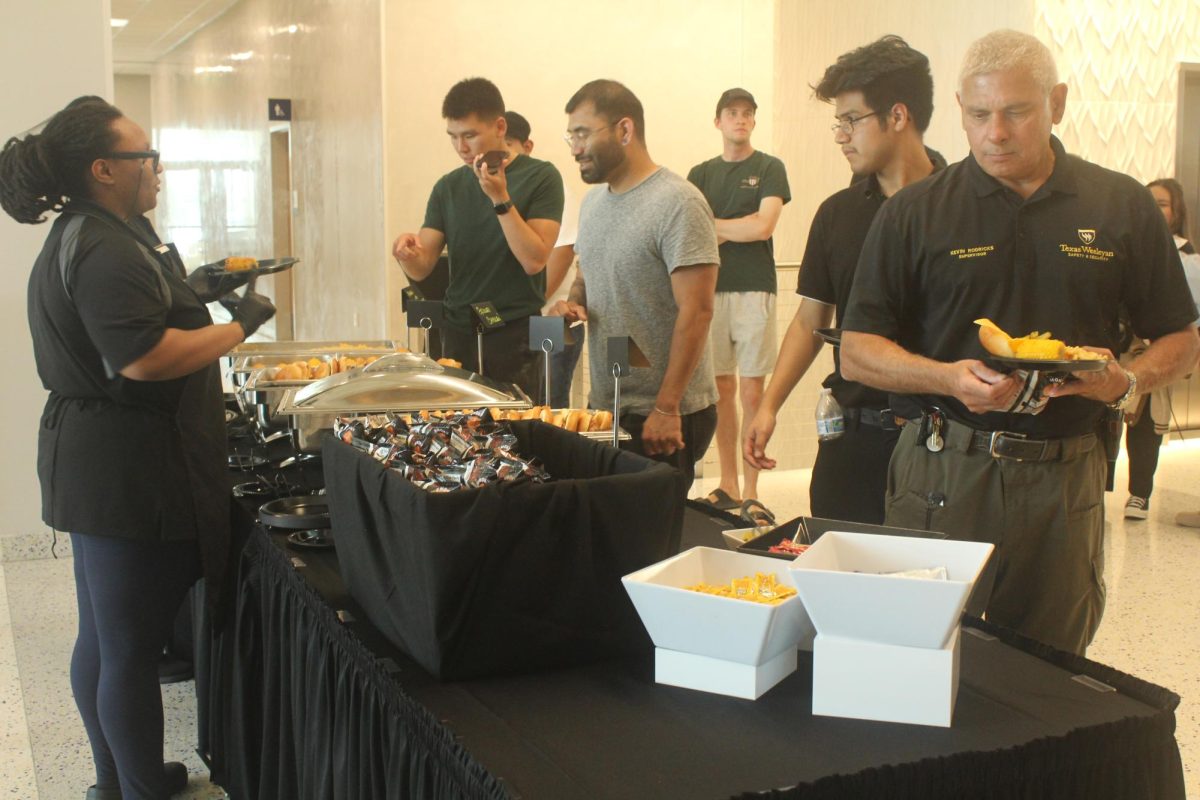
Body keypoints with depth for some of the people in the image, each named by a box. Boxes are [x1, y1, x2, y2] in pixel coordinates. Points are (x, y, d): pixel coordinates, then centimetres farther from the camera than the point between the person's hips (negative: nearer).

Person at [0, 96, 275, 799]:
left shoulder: (83, 239, 15)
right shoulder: (105, 252, -20)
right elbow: (146, 358, -28)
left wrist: (194, 289, 16)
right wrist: (241, 325, -18)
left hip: (100, 468, 11)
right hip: (131, 475, -11)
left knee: (103, 638, 19)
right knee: (131, 648, 0)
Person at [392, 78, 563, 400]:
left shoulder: (540, 177, -5)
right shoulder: (448, 187, 8)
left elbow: (534, 260, -15)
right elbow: (422, 269, 5)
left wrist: (500, 198, -22)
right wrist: (407, 252, -17)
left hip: (515, 337, -4)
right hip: (458, 334, 4)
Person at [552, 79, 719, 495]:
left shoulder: (678, 204, -15)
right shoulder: (593, 200, 11)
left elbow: (696, 311, -19)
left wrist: (666, 408, -21)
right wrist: (574, 303, 1)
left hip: (663, 417, -7)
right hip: (603, 405, 7)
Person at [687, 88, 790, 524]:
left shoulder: (769, 169, 4)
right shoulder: (701, 174, 14)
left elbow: (763, 226, -10)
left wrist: (712, 226, -3)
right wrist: (738, 230, -8)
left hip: (754, 291, -3)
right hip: (710, 290, 3)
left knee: (752, 393, -4)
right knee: (722, 390, 7)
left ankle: (751, 492, 1)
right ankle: (728, 484, 16)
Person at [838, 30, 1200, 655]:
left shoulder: (1122, 206, 7)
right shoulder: (915, 213, 2)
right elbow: (857, 352, -1)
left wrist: (1126, 382, -9)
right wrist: (950, 378, -18)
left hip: (1066, 481, 2)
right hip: (944, 473, -1)